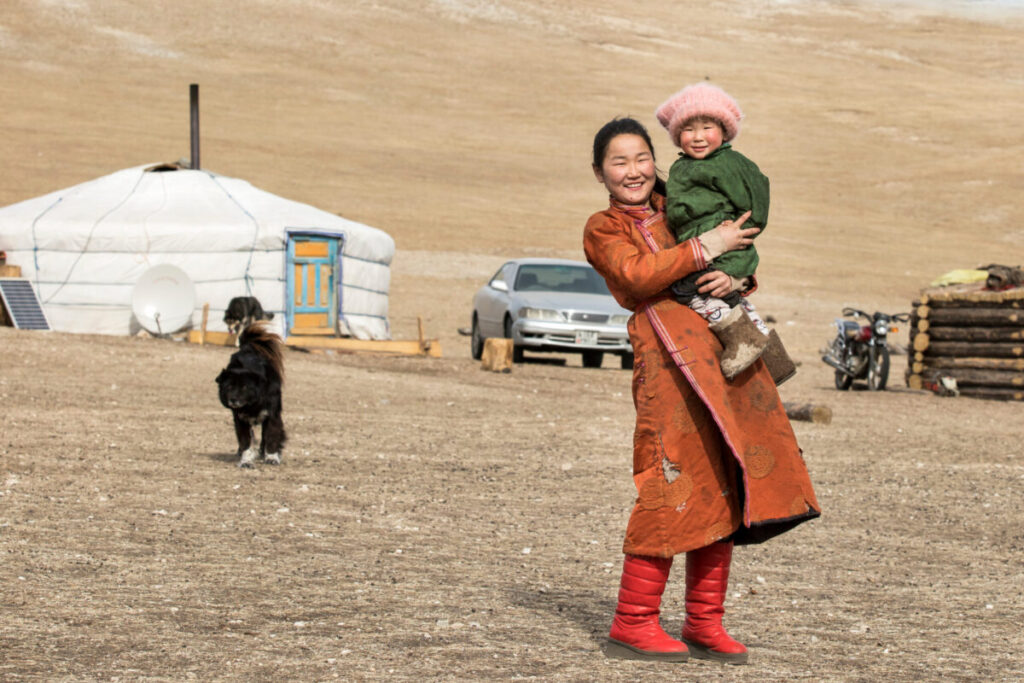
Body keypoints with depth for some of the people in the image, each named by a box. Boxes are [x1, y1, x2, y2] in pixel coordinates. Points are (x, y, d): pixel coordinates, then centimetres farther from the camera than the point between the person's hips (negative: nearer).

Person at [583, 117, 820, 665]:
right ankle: (633, 624, -4)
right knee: (674, 484, -11)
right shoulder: (602, 229, 9)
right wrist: (708, 247, -11)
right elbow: (637, 274, -11)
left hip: (725, 347, 6)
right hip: (669, 353, -6)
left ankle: (704, 624, 11)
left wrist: (733, 279, -3)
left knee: (722, 485, 4)